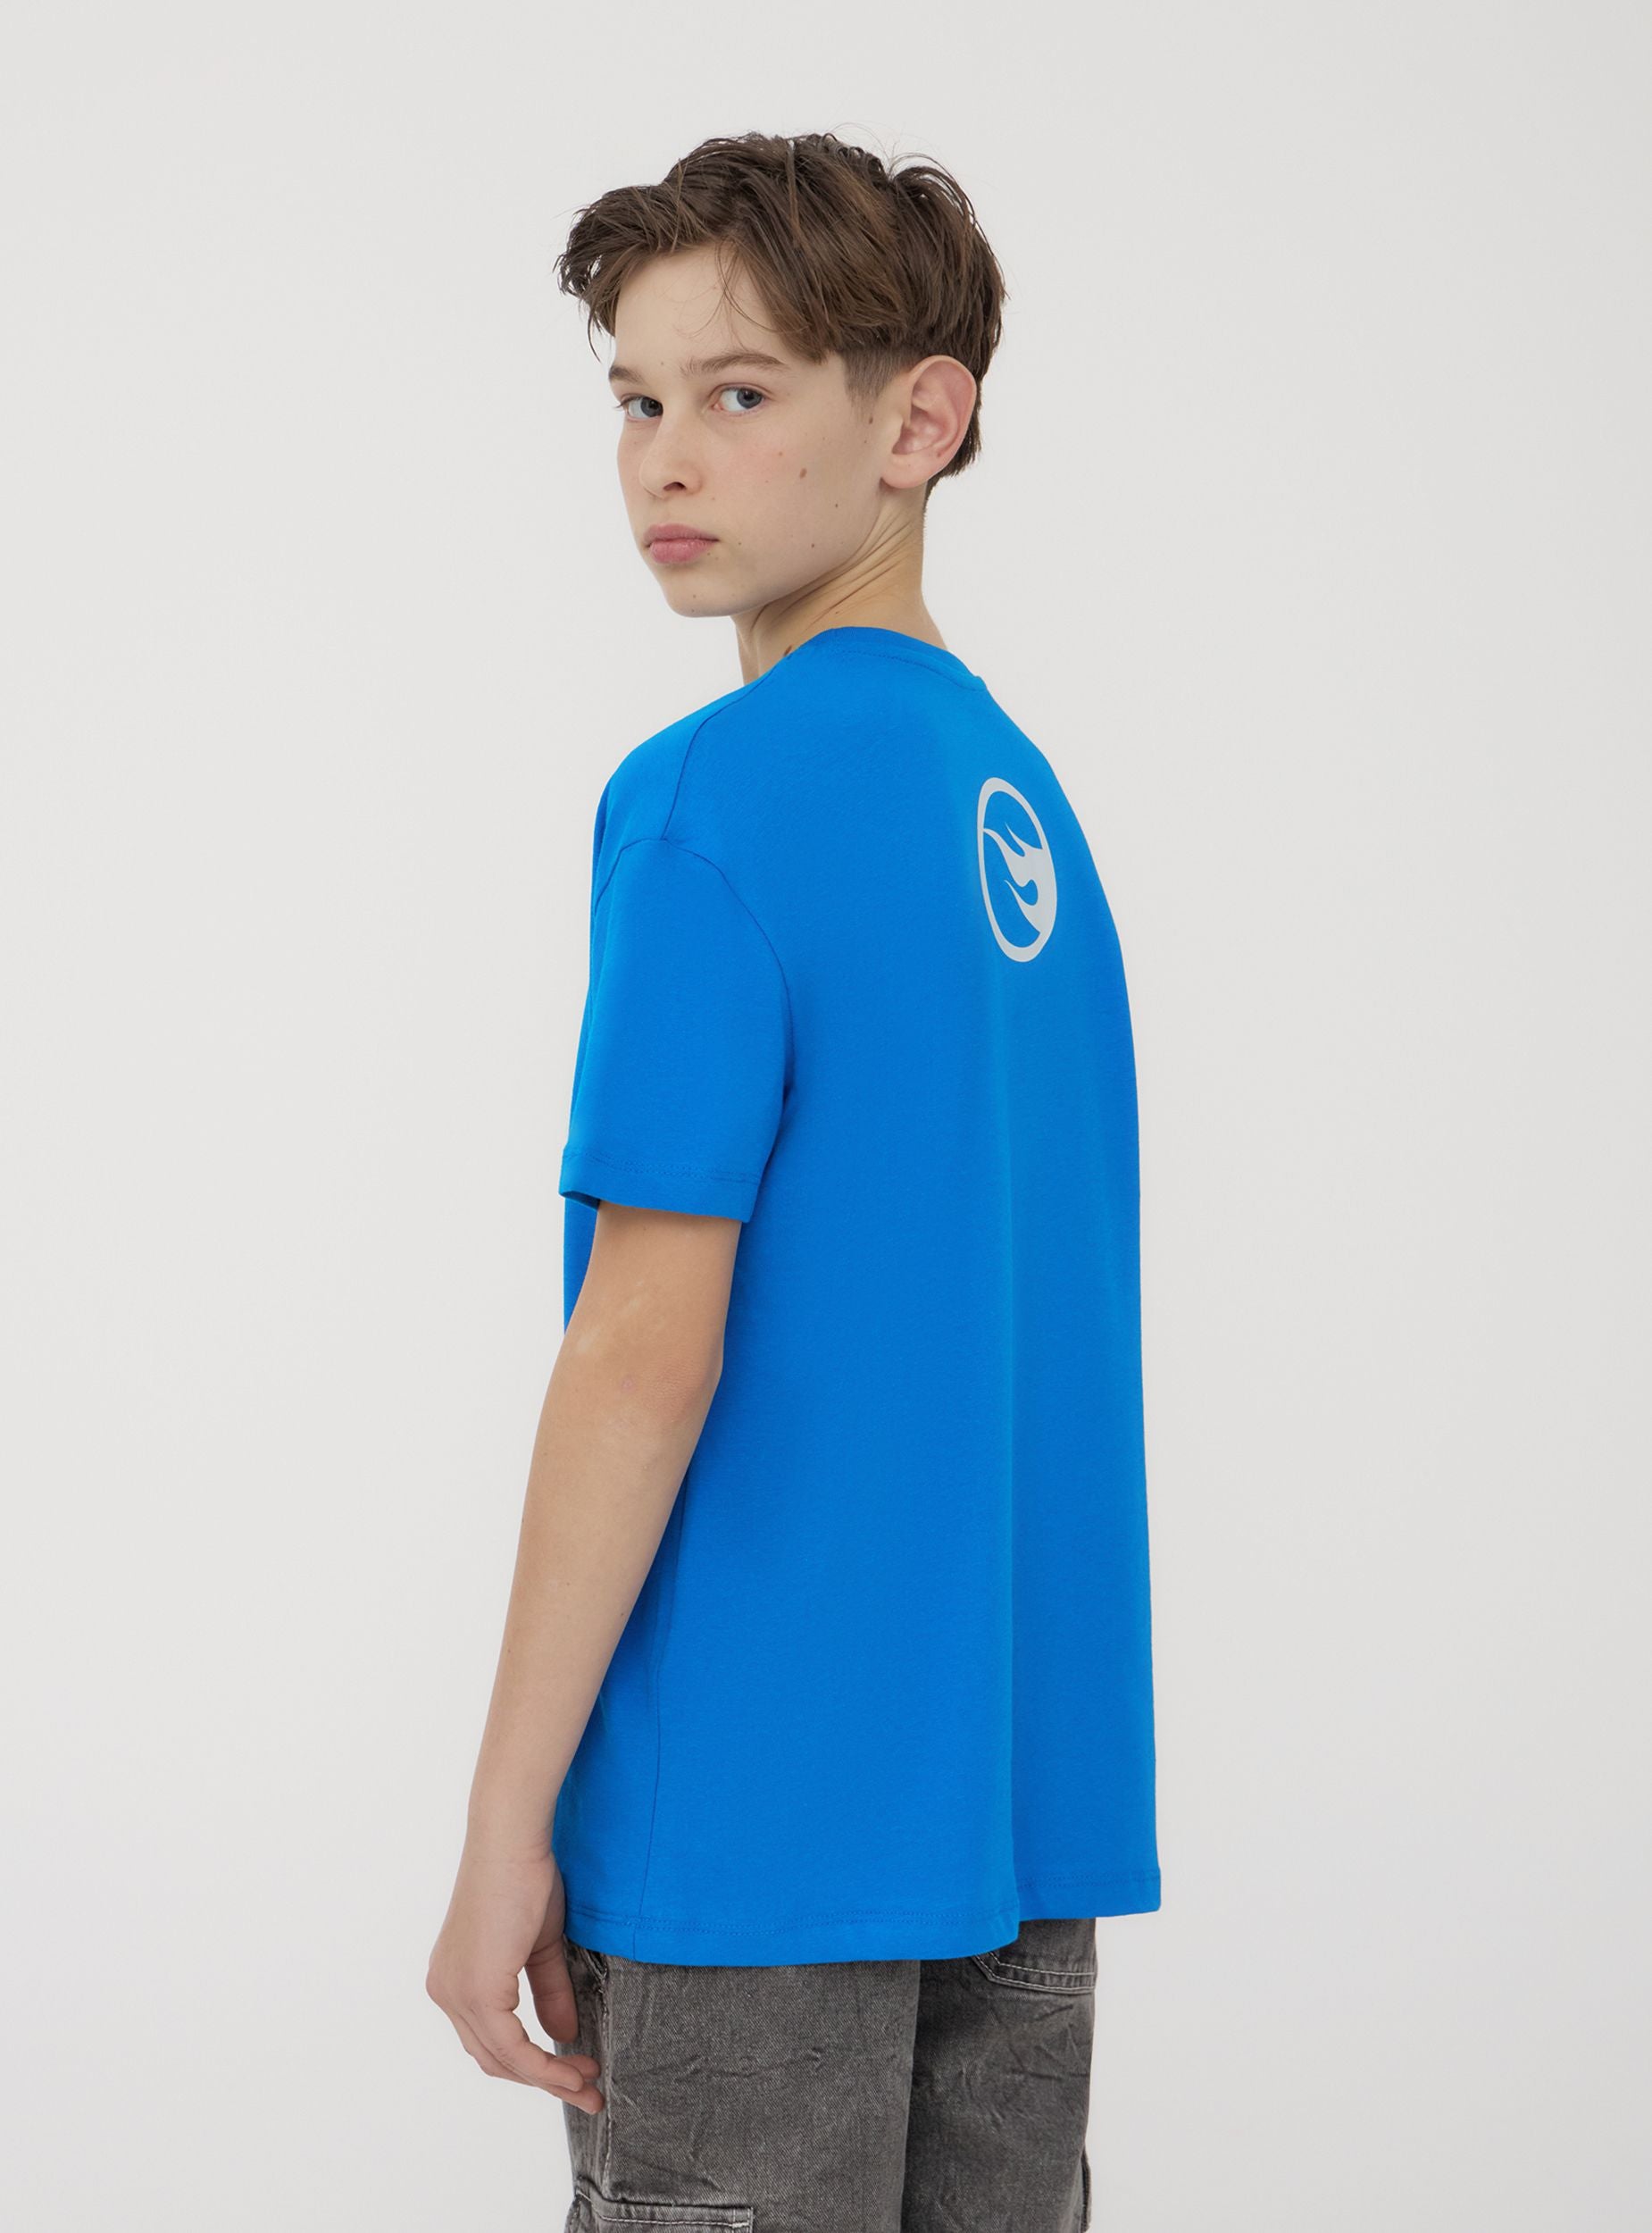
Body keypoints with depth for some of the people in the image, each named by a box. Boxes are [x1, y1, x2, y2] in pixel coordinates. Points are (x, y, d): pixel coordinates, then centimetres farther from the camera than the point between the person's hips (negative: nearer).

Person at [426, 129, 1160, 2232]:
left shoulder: (712, 802, -15)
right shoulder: (1020, 794, 9)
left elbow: (647, 1353, -18)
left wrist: (507, 1819, -11)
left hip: (766, 1824, -7)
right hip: (1029, 1804, 7)